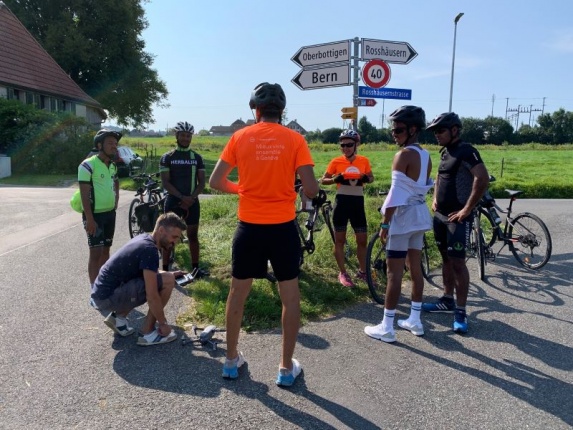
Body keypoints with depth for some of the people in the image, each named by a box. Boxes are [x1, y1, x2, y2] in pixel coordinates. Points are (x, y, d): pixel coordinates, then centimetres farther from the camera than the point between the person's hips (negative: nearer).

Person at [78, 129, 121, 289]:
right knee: (96, 252, -6)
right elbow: (84, 195, -17)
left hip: (110, 213, 7)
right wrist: (89, 219, -21)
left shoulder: (113, 166, 8)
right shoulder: (88, 165, -14)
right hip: (95, 215, -7)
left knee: (106, 250, 14)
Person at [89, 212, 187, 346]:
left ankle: (118, 317, 17)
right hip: (108, 297, -10)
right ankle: (148, 333, -4)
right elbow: (152, 296, -21)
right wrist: (163, 324, -9)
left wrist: (170, 274, 10)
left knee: (153, 279, 22)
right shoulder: (149, 250, -20)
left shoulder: (143, 238, 8)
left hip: (102, 293, 10)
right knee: (167, 282, -16)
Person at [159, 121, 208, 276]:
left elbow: (202, 182, 3)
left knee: (193, 235, 8)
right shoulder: (167, 157, -1)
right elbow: (165, 182, -7)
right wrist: (182, 197, -18)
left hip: (192, 202, 2)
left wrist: (191, 198, -12)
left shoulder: (197, 157, 6)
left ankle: (196, 268, 17)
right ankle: (165, 269, 9)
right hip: (173, 201, -2)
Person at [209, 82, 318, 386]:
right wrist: (306, 189, 12)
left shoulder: (240, 137, 0)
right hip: (283, 227, -1)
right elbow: (311, 190, -10)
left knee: (238, 292, 17)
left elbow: (215, 182, 0)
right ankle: (287, 367, 21)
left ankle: (231, 359, 30)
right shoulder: (294, 139, -4)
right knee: (290, 295, 13)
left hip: (249, 226, 1)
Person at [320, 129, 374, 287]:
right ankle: (343, 273, 20)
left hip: (358, 203, 2)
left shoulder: (364, 161, 0)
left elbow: (371, 177, 15)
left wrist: (366, 179, -9)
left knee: (362, 240, 7)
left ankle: (362, 271, 26)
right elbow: (323, 180, 2)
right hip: (341, 202, -2)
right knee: (339, 240, 5)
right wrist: (335, 179, -18)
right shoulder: (336, 162, -5)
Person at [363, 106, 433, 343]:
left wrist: (384, 223, -16)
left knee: (394, 272, -3)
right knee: (416, 268, 14)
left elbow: (396, 193, -21)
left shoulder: (403, 155, -17)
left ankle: (387, 327, 3)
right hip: (420, 214, 9)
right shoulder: (425, 155, 10)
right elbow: (424, 187, 14)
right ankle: (415, 320, 24)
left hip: (403, 215, -9)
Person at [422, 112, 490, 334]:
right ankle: (447, 300, 28)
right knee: (446, 258, 16)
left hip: (457, 217, -9)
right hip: (440, 215, 9)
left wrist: (467, 209, -22)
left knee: (457, 262, -6)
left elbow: (483, 179, -24)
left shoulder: (466, 151, -14)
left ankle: (460, 311, 3)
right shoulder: (445, 152, 12)